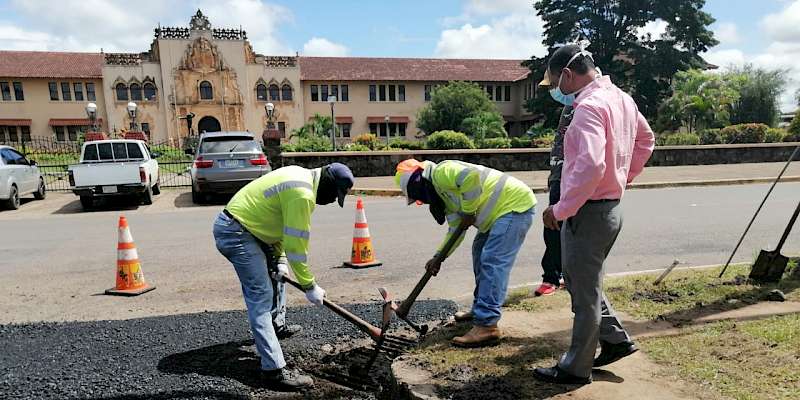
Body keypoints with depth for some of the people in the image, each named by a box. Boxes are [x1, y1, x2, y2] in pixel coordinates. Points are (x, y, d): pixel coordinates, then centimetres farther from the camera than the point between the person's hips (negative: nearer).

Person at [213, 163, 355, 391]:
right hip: (234, 233, -11)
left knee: (276, 272, 25)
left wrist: (280, 259, 8)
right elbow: (296, 245, -21)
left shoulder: (301, 176, 8)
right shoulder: (302, 194, -23)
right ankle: (274, 370, -11)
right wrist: (309, 286, -11)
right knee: (261, 296, -13)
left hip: (242, 224, 11)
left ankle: (277, 326, 43)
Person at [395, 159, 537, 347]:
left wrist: (468, 212, -20)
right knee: (480, 252, 21)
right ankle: (481, 309, 32)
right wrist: (438, 257, 9)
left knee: (492, 263, -16)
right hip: (501, 211, 11)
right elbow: (455, 229, 15)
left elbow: (471, 177, -33)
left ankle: (486, 326, -15)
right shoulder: (443, 192, 15)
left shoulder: (441, 172, -15)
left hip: (515, 204, -11)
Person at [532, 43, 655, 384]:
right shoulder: (621, 98, 10)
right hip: (610, 207, 9)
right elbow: (645, 139, 24)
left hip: (587, 212, -9)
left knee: (584, 292, 4)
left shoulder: (589, 106, -21)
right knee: (583, 281, 24)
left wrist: (560, 209, -23)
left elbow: (590, 166, -32)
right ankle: (615, 339, 33)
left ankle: (576, 368, 19)